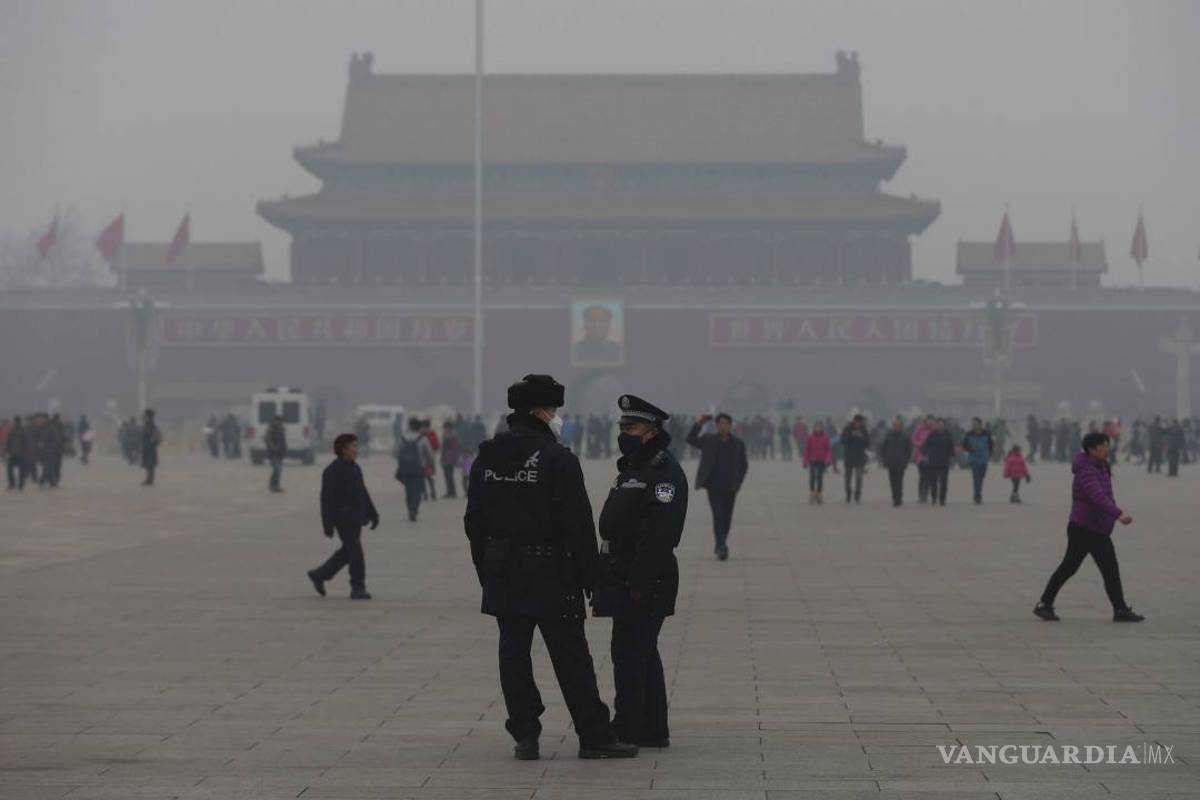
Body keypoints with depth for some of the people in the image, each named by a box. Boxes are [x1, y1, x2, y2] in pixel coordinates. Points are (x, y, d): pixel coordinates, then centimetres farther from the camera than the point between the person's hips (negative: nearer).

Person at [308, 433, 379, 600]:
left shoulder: (355, 468, 11)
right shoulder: (332, 471, -14)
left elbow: (363, 494, 16)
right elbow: (327, 499, -16)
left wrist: (373, 515, 12)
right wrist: (328, 524, -20)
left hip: (356, 518, 9)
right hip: (343, 518, -9)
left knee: (348, 551, 14)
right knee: (355, 552, -10)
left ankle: (319, 575, 26)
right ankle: (357, 588, -4)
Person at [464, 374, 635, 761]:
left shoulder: (486, 457, 6)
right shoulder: (558, 460, -12)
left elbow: (474, 520, 10)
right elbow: (578, 525, -13)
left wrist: (486, 571, 16)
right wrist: (588, 576, -6)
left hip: (503, 573, 5)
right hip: (551, 573, -5)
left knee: (514, 654, 8)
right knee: (571, 657, 1)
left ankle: (525, 736, 7)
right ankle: (595, 736, 5)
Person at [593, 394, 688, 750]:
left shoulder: (665, 473, -15)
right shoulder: (632, 467, 18)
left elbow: (657, 535, -22)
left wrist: (639, 583, -25)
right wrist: (606, 575, 18)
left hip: (643, 584, -10)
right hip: (624, 579, 10)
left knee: (629, 655, -8)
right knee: (642, 655, 14)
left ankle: (626, 731, -4)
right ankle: (653, 730, 20)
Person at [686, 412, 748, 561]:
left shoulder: (738, 444, 5)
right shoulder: (708, 440, 3)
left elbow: (743, 465, 13)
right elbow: (691, 439, -9)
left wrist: (738, 482, 4)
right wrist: (698, 423, -19)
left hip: (730, 487, 2)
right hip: (714, 486, -2)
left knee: (727, 518, 10)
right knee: (718, 515, -14)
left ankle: (720, 545, 27)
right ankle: (721, 547, -20)